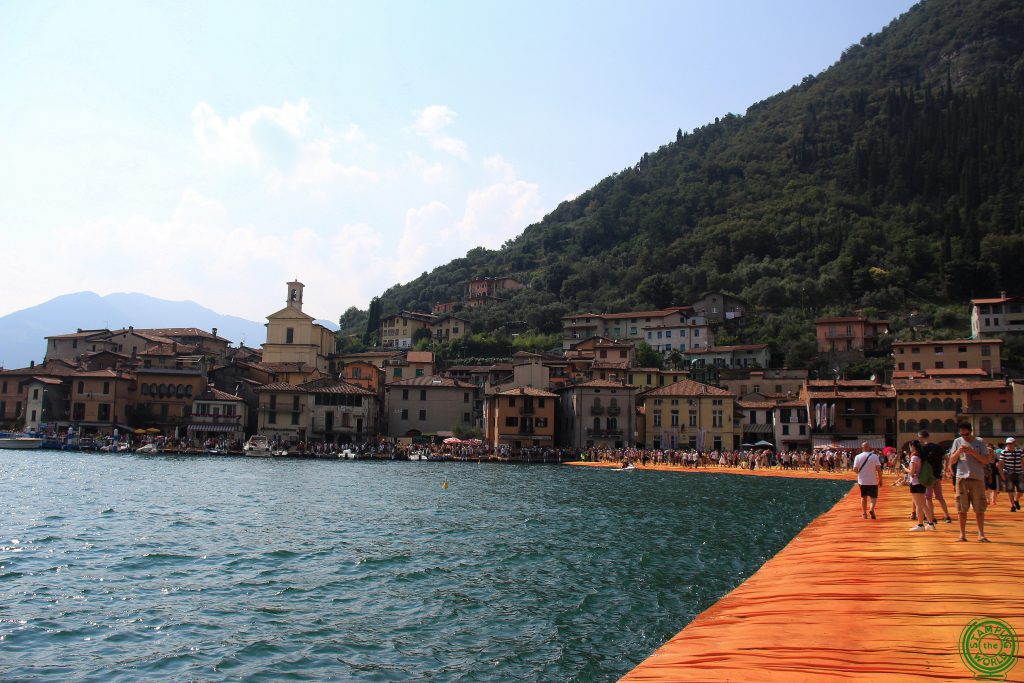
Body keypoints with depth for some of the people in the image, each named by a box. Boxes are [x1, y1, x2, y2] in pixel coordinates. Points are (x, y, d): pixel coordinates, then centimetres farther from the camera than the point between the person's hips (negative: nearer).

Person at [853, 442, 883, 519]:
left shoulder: (858, 457, -5)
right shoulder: (874, 456, -9)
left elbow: (855, 469, -7)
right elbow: (879, 469, -11)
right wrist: (880, 479, -1)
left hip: (862, 481, 2)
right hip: (873, 481, -2)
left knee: (863, 497, 16)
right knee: (873, 496, 8)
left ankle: (864, 513, 18)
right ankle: (871, 509, -16)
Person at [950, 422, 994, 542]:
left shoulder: (980, 442, 3)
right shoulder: (957, 442, 7)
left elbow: (986, 461, -3)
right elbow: (952, 461, 6)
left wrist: (973, 452, -15)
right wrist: (958, 451, -12)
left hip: (977, 478, -1)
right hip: (962, 477, 1)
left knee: (979, 508, 1)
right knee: (961, 508, 2)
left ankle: (981, 534, 7)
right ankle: (962, 534, 8)